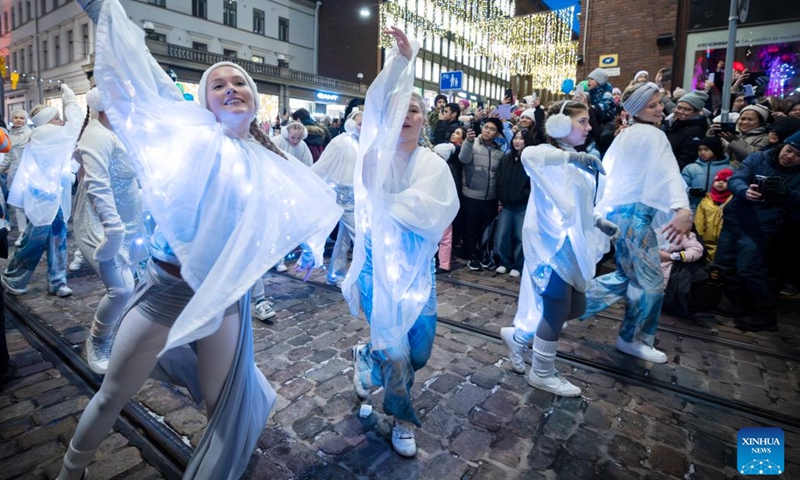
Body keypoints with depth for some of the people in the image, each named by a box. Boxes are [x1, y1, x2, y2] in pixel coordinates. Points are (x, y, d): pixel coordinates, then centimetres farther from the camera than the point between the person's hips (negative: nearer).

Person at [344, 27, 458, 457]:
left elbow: (433, 214, -19)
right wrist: (401, 60, -28)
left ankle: (367, 358, 41)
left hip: (416, 268, 3)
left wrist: (386, 201, -20)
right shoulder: (376, 153, -2)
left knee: (419, 351, 9)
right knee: (395, 350, -1)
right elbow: (376, 106, -20)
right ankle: (402, 419, 29)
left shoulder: (434, 166, -1)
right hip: (376, 264, -2)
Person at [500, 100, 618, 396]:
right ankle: (542, 374, 22)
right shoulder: (550, 156, -11)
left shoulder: (574, 161, 16)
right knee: (558, 310, 2)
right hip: (552, 243, -9)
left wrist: (600, 222, 12)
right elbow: (529, 155, -38)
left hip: (571, 244, 9)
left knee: (576, 307, 17)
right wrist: (574, 156, -35)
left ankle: (518, 335, 32)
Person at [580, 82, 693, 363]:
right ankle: (632, 340, 18)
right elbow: (669, 172, -27)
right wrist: (683, 209, -41)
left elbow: (607, 172, 19)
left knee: (626, 276, 19)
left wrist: (602, 210, 24)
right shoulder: (654, 135, -10)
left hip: (616, 210, 9)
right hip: (635, 213, -9)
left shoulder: (624, 135, 16)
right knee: (650, 282, 4)